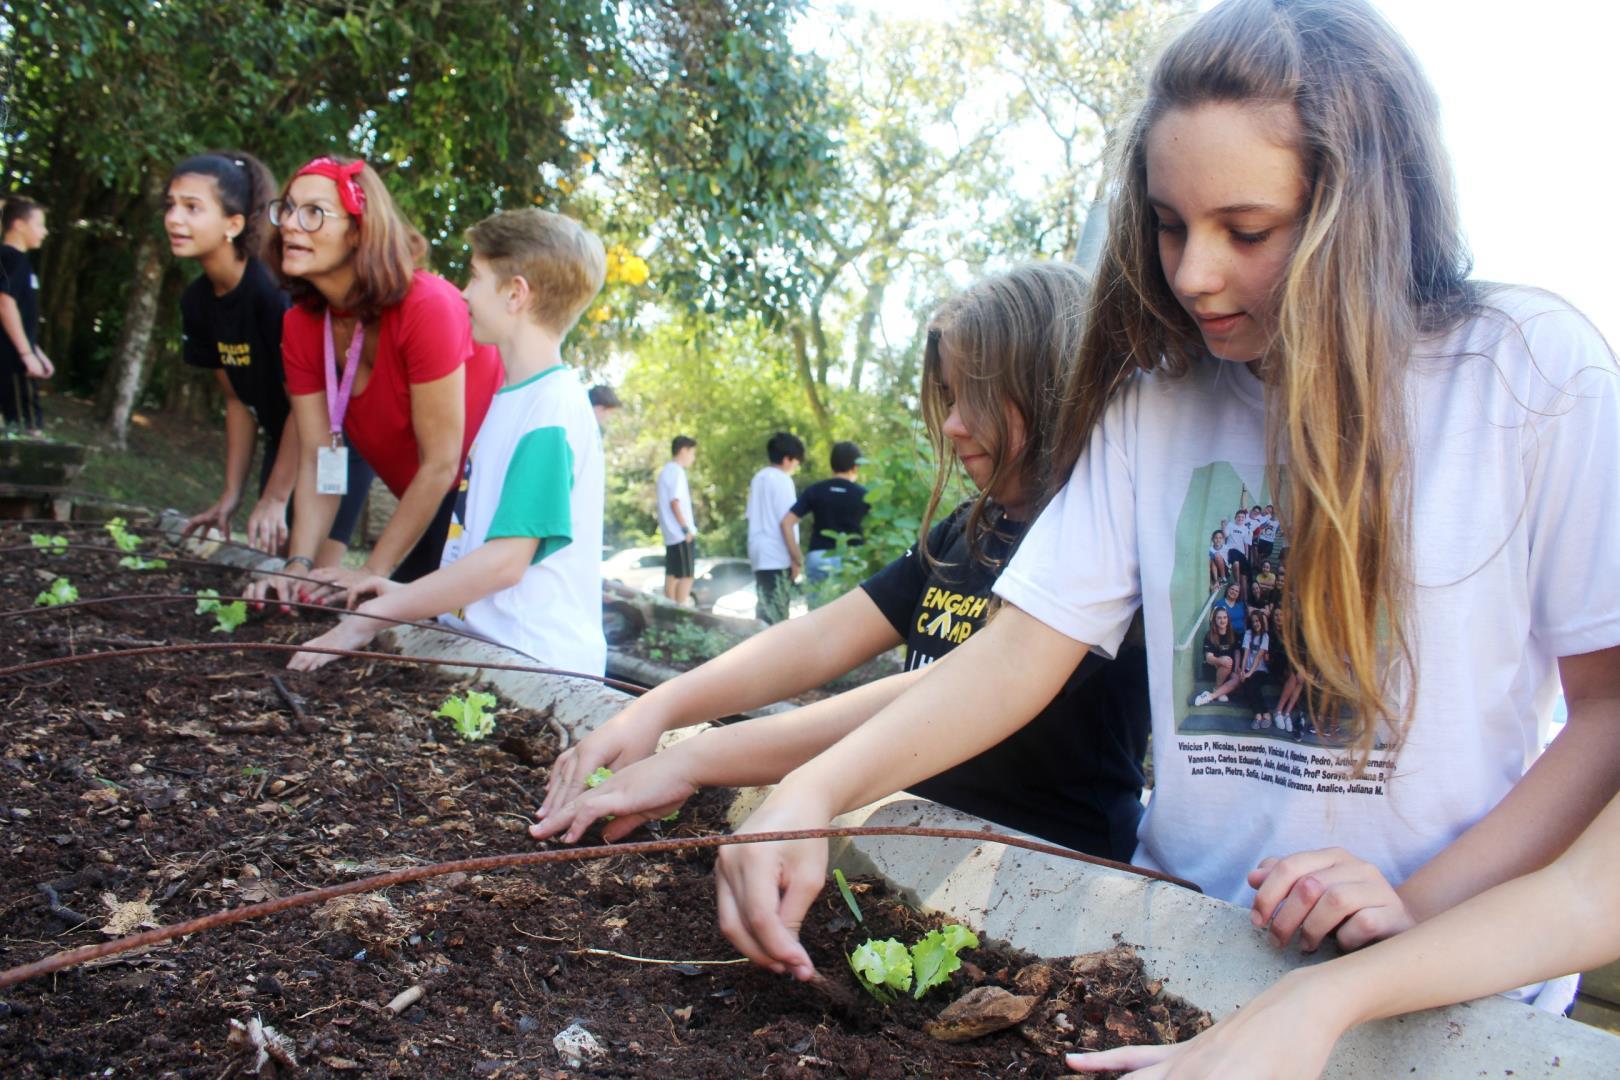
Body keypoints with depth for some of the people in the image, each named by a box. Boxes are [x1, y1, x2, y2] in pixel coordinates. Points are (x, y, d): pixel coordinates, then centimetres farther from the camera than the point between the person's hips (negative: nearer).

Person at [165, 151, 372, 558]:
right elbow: (237, 400, 5)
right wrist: (231, 495, 2)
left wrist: (275, 498, -19)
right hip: (284, 437, 8)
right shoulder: (197, 301, -2)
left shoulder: (275, 290, -26)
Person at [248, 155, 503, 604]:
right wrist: (299, 564, -21)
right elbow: (317, 458, -7)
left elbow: (440, 464, -25)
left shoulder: (427, 306, -28)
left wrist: (373, 572, -21)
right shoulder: (299, 326, -6)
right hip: (424, 501, 7)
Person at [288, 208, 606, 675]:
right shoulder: (512, 397, 15)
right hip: (486, 649, 8)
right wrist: (409, 595, 11)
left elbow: (506, 560, -19)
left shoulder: (553, 408, -14)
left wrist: (369, 618, -14)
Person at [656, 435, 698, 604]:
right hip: (682, 533, -10)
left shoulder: (665, 471, 18)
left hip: (670, 534, 10)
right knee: (686, 575, -8)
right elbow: (675, 502, -18)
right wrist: (686, 528, -17)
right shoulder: (677, 471, -12)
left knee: (672, 575, 11)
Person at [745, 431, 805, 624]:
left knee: (765, 609, 13)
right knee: (775, 614, -6)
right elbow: (785, 522, -16)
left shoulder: (758, 478, 12)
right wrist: (796, 559, -11)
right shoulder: (782, 480, -11)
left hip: (760, 554, 8)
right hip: (778, 557, -8)